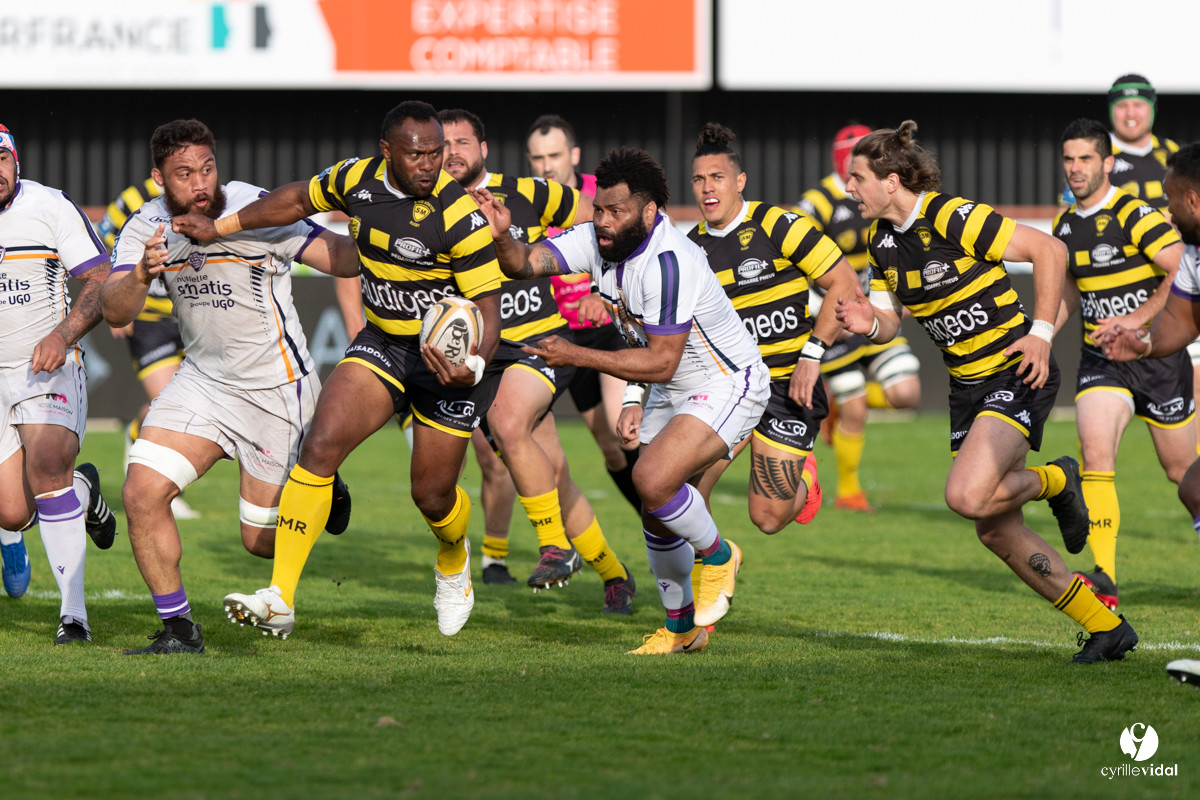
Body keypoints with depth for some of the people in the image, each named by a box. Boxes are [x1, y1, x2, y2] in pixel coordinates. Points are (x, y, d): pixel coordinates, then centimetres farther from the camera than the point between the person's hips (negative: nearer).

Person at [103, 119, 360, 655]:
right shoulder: (147, 228, -7)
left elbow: (345, 258, -17)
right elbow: (115, 313, -18)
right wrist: (141, 275, -39)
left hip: (276, 390, -4)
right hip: (203, 379, 4)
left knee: (262, 540, 1)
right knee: (143, 492, -13)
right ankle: (178, 629, 2)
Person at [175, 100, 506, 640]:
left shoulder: (459, 215, -22)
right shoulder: (358, 179, -7)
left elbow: (487, 305, -19)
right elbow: (300, 200, 14)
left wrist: (473, 367, -37)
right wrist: (222, 227, 15)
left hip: (448, 354, -4)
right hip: (382, 344, 4)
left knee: (432, 496, 3)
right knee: (321, 444, -17)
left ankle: (453, 563, 43)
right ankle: (279, 599, -18)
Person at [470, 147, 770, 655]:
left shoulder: (668, 263, -30)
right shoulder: (597, 241, -7)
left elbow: (661, 362, -29)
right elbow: (526, 263, -12)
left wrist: (577, 357, -28)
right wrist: (503, 237, -34)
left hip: (727, 385, -9)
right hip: (671, 393, 9)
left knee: (653, 480, -28)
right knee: (655, 514, 9)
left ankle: (715, 555, -1)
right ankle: (682, 628, 28)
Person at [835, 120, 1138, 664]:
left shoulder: (955, 218, -18)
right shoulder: (883, 241, 6)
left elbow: (1049, 251, -16)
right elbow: (887, 320, 14)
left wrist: (1040, 333, -20)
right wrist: (868, 324, -9)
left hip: (1017, 375, -8)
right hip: (968, 388, 8)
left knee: (968, 497, -26)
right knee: (996, 532, 4)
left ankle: (1056, 481, 6)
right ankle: (1106, 628, 16)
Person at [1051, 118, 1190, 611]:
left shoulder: (1134, 215, -15)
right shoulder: (1065, 227, 6)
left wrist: (1137, 319, -26)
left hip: (1156, 354, -4)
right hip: (1101, 357, 4)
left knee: (1181, 469, 8)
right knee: (1095, 451, -19)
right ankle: (1103, 579, -25)